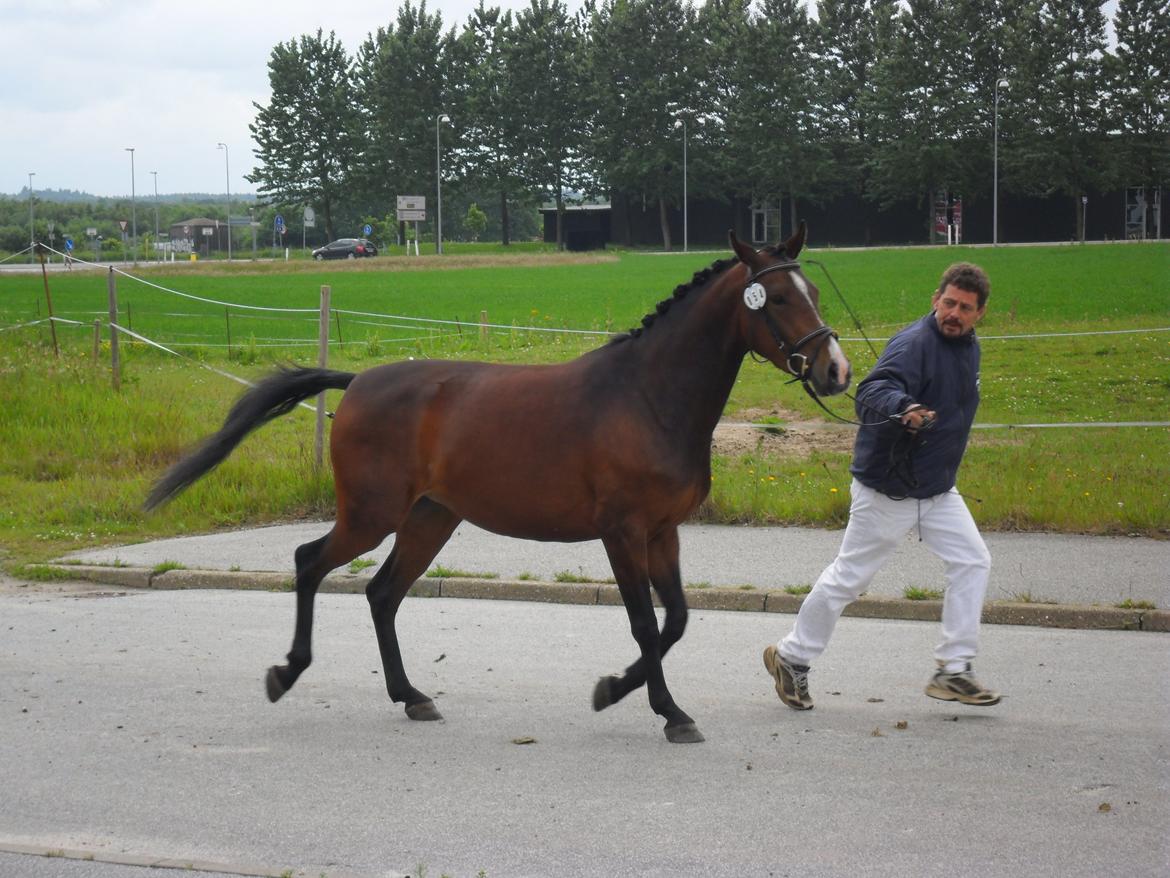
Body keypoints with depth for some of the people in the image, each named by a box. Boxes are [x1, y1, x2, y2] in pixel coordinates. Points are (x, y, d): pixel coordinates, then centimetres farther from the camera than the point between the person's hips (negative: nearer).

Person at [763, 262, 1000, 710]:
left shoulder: (969, 348, 6)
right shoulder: (913, 344, -23)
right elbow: (871, 393, -41)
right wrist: (900, 410, -60)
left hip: (937, 489, 8)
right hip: (886, 490, -8)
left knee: (972, 562, -1)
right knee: (849, 577, 2)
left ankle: (953, 671, 4)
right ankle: (792, 658, 20)